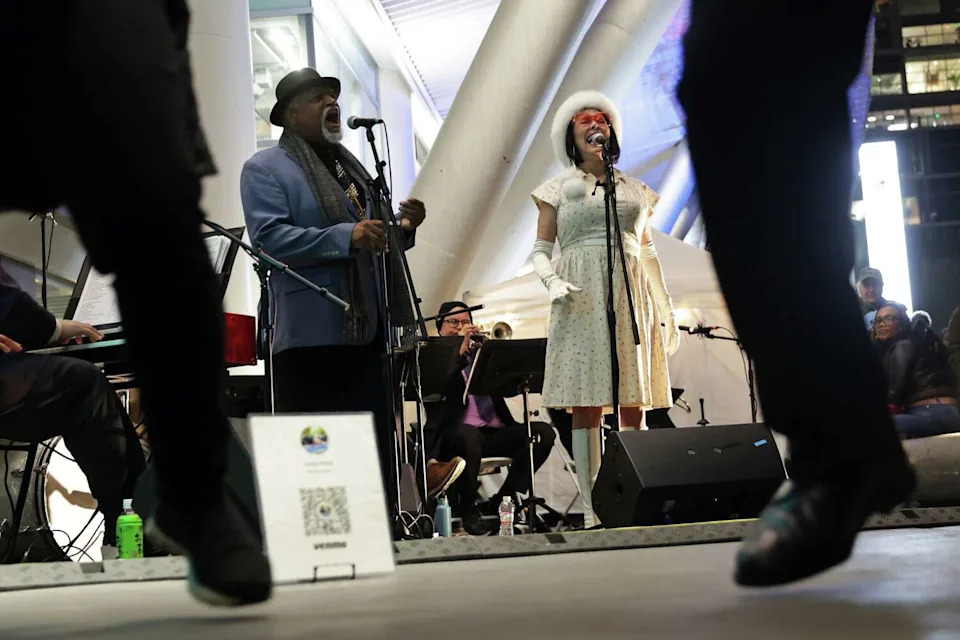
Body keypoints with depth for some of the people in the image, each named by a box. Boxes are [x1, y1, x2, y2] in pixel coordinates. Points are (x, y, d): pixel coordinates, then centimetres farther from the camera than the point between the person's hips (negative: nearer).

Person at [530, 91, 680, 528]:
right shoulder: (559, 190, 12)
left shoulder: (635, 190, 19)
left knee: (635, 405, -1)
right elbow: (541, 250, 6)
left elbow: (648, 252, 19)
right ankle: (591, 506, -9)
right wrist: (551, 281, -15)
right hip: (582, 300, -2)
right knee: (586, 405, -8)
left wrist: (666, 308, 13)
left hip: (631, 296, 3)